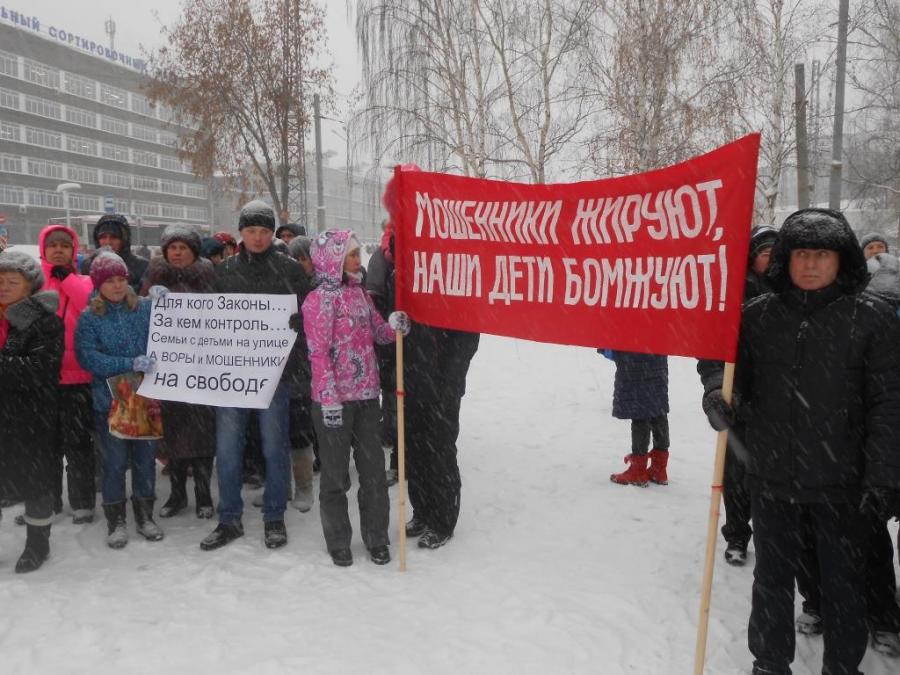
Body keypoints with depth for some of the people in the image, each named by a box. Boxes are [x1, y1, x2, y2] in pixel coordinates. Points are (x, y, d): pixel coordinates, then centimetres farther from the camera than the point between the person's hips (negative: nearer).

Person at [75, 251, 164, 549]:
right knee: (115, 462, 6)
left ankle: (145, 515, 27)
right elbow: (87, 357, -12)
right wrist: (130, 364, -23)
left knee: (146, 458, 10)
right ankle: (116, 520, 22)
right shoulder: (89, 318, -2)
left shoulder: (147, 308, 3)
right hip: (109, 399, -1)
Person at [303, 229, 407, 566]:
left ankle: (376, 539, 25)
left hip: (367, 395, 6)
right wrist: (329, 399, -19)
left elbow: (377, 332, 17)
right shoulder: (319, 299, -10)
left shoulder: (359, 292, 10)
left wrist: (395, 326, -6)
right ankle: (338, 544, 24)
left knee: (373, 468, 11)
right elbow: (318, 353, -14)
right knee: (335, 474, 8)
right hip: (334, 400, -6)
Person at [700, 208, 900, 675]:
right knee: (772, 578, 16)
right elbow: (736, 375, 9)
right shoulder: (757, 315, 0)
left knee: (843, 582, 15)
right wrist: (720, 399, -14)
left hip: (844, 484, -2)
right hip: (772, 479, 2)